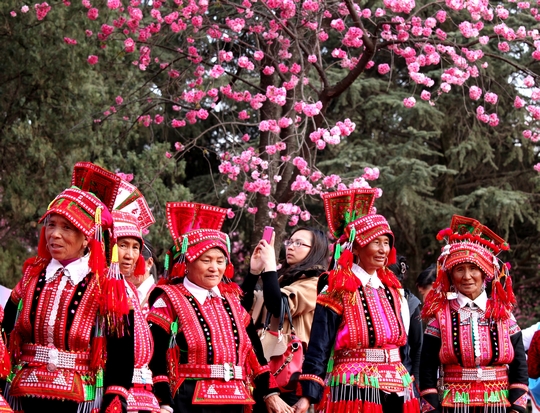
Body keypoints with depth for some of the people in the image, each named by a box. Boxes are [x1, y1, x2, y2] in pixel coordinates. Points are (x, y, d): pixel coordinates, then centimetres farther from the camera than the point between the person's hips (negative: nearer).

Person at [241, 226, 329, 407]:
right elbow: (245, 307, 14)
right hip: (264, 360, 7)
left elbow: (279, 306, -20)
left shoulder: (316, 283, -5)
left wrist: (269, 265, -12)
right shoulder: (282, 276, 19)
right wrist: (254, 271, 4)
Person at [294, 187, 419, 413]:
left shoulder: (390, 289, 14)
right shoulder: (337, 292, -6)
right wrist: (309, 395, -17)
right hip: (355, 391, -6)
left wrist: (410, 392, 18)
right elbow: (318, 347, -9)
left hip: (395, 393, 7)